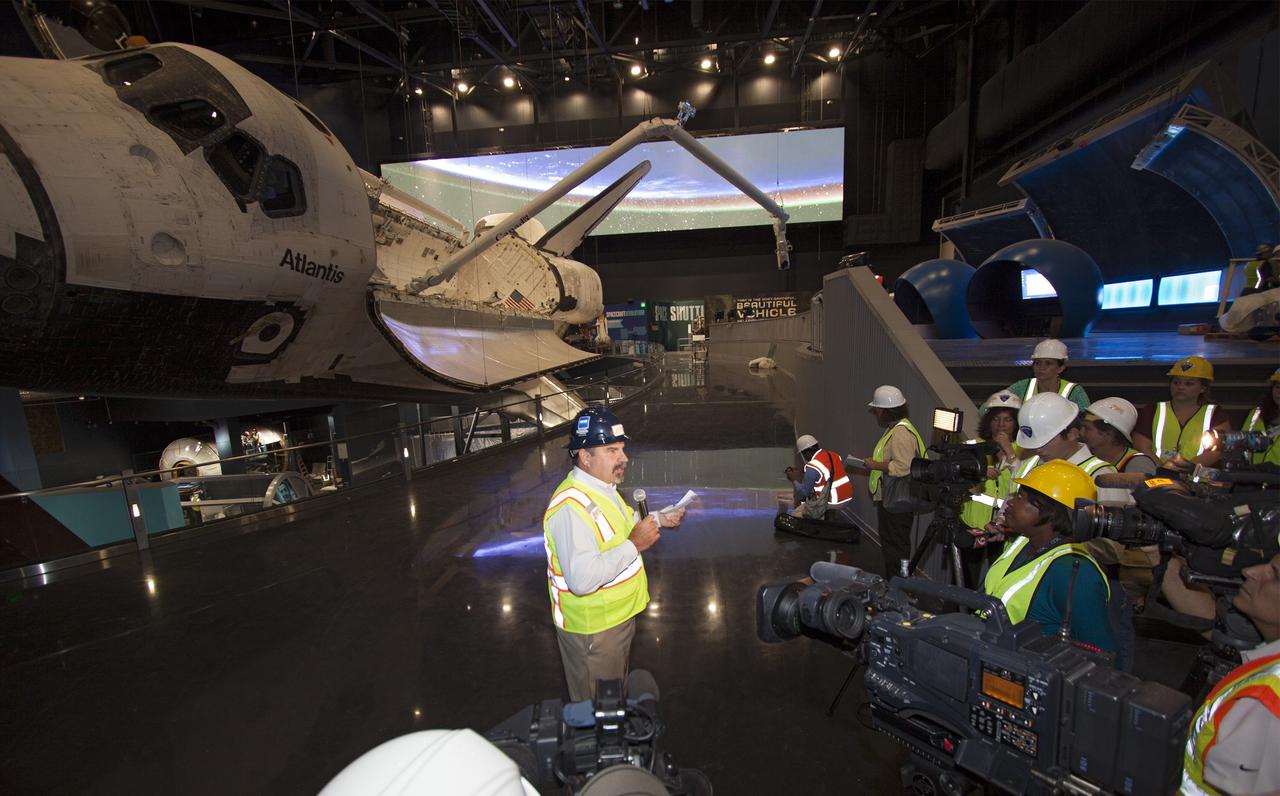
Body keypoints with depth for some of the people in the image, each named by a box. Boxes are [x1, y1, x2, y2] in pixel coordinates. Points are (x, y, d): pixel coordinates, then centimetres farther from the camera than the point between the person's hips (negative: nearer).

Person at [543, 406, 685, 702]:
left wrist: (658, 519, 9)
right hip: (591, 630, -9)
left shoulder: (602, 487, 2)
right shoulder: (571, 505, -32)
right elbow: (582, 579, -41)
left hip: (619, 617, 9)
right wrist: (634, 545, -33)